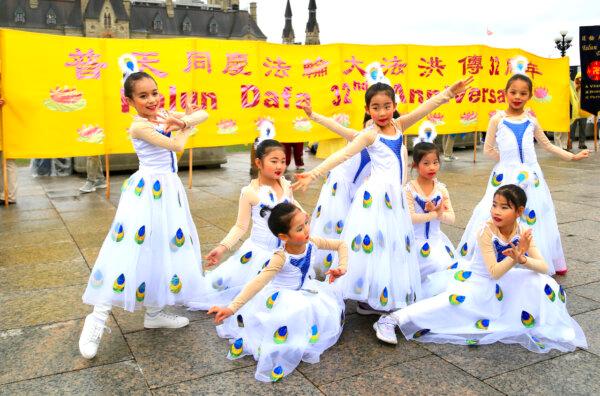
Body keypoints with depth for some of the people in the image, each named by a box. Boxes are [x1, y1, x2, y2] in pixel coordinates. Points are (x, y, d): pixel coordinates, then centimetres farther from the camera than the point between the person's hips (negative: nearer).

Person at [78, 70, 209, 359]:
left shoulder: (164, 116, 7)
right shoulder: (139, 126, -15)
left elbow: (203, 114, 7)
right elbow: (177, 146, -17)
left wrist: (182, 120, -12)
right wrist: (184, 127, 2)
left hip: (168, 190, 9)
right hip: (146, 191, -8)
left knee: (166, 249, 12)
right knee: (133, 250, -12)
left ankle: (154, 312, 23)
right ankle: (98, 317, -5)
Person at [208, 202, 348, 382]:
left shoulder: (311, 243, -15)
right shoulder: (281, 258, -31)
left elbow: (341, 244, -1)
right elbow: (257, 283, -38)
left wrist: (342, 267, -17)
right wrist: (232, 308, -46)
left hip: (306, 291, 6)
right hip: (281, 299, -6)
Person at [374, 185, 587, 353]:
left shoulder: (523, 233, -11)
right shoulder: (486, 231, -24)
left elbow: (544, 266, -14)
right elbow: (494, 272, -26)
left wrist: (522, 259, -34)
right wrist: (515, 256, -40)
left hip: (505, 284, 5)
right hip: (479, 282, -5)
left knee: (544, 283, -15)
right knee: (453, 302, -29)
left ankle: (542, 329, 5)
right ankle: (392, 319, -25)